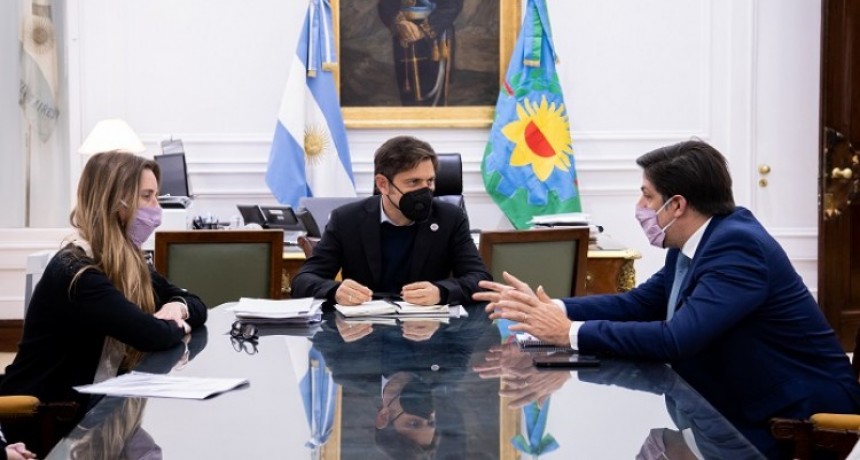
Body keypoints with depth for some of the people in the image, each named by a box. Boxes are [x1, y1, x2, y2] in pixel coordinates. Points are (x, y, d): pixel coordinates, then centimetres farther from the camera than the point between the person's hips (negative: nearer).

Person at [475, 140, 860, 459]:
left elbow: (674, 339, -33)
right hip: (739, 403, 8)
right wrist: (548, 308, -5)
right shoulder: (693, 243, 4)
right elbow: (637, 303, 7)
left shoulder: (737, 247, -24)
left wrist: (570, 332, -29)